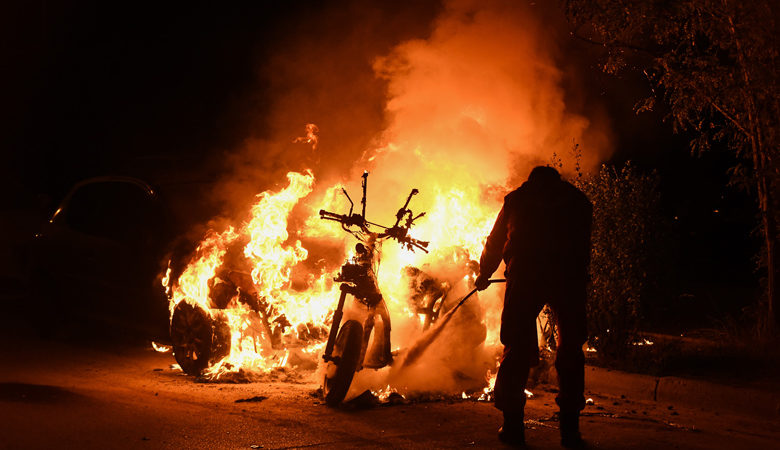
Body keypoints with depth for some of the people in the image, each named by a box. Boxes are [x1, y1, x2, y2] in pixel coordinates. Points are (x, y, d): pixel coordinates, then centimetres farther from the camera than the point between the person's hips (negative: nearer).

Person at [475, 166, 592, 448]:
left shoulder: (517, 199, 22)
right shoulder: (578, 201, 23)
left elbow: (496, 241, 28)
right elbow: (584, 247, 18)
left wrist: (484, 273, 41)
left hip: (526, 276, 0)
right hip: (569, 278, 1)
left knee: (517, 348, 7)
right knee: (570, 349, 9)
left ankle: (513, 425, 5)